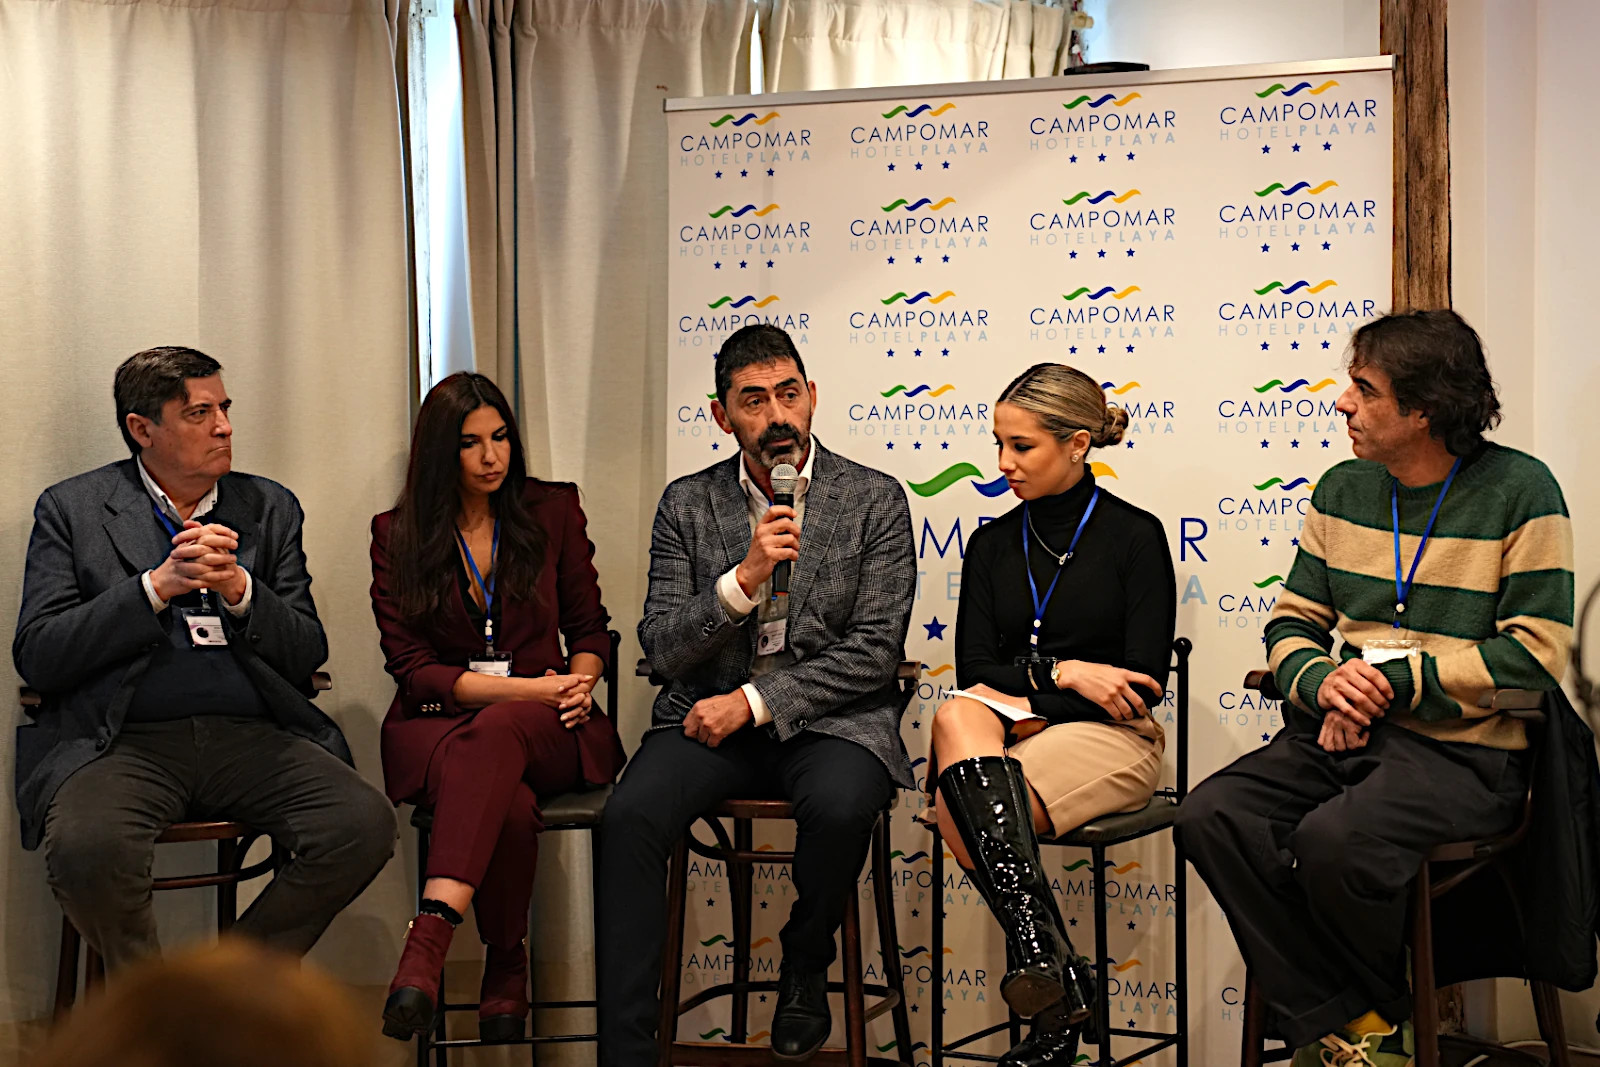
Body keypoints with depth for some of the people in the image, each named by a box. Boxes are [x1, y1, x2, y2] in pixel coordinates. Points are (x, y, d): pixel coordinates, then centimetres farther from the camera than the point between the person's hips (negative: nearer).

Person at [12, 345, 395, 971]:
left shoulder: (270, 509, 17)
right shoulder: (72, 509, 9)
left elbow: (308, 655, 11)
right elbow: (36, 657, -2)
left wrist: (241, 590, -9)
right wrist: (158, 585, -12)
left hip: (250, 737, 3)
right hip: (123, 744, -3)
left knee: (366, 825, -24)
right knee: (86, 849, -35)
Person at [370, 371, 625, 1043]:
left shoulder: (553, 511, 11)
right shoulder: (397, 536, 6)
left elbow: (590, 629, 16)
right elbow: (412, 668, -1)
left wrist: (578, 683, -8)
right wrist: (527, 687, -12)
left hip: (545, 725, 0)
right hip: (437, 724, 0)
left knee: (496, 732, -39)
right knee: (510, 805, -38)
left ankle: (429, 940, -52)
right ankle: (507, 965, -22)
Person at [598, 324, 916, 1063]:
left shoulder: (874, 500, 2)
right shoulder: (687, 504, 8)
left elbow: (875, 651, -5)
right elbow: (661, 649, 1)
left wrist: (757, 701, -13)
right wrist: (744, 578, -16)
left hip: (826, 717, -2)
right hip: (709, 715, 2)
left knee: (839, 806, -35)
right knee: (630, 815, -28)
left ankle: (804, 968, -2)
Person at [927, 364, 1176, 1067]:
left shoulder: (1135, 536, 1)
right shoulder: (992, 544, 15)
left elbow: (1143, 683, -6)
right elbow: (974, 672, 7)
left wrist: (1021, 697, -11)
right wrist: (1061, 673, -10)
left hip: (1108, 740, -5)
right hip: (1009, 729, 5)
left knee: (958, 815, -30)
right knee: (956, 717, -33)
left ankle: (1046, 990, -23)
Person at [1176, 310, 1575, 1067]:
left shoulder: (1518, 491, -5)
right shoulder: (1343, 489, 12)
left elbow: (1535, 655, -11)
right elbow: (1292, 625, 15)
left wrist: (1396, 682, -14)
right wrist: (1322, 682, -9)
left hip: (1463, 749, -6)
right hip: (1342, 731, 6)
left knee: (1334, 838, -32)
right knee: (1212, 815, -19)